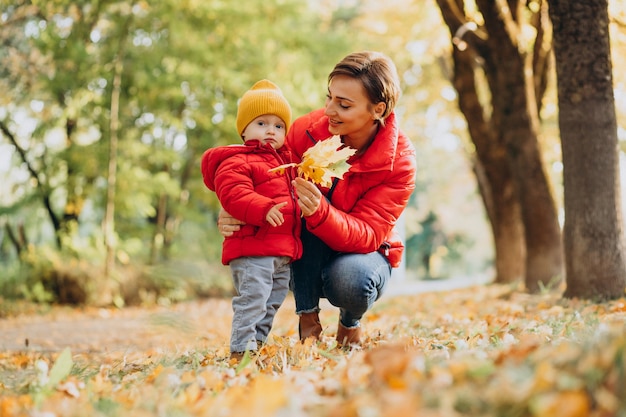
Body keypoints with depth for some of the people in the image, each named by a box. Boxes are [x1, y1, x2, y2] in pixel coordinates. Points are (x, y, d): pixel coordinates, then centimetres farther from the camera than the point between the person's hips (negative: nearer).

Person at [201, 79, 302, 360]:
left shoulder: (285, 160, 22)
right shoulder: (237, 162, -6)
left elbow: (295, 192, 36)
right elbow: (233, 194, -22)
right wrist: (263, 209, -35)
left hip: (283, 251, 9)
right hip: (252, 248, -9)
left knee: (272, 303, 14)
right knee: (252, 300, -12)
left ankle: (257, 342, 24)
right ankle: (241, 350, -6)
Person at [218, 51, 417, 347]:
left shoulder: (399, 162, -22)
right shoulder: (307, 130, -18)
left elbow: (366, 236, -29)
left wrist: (319, 211, -50)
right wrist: (234, 215, -34)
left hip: (361, 253, -1)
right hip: (305, 262, 1)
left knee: (351, 281, -36)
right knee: (306, 210, -31)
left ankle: (350, 320, 2)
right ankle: (308, 316, -18)